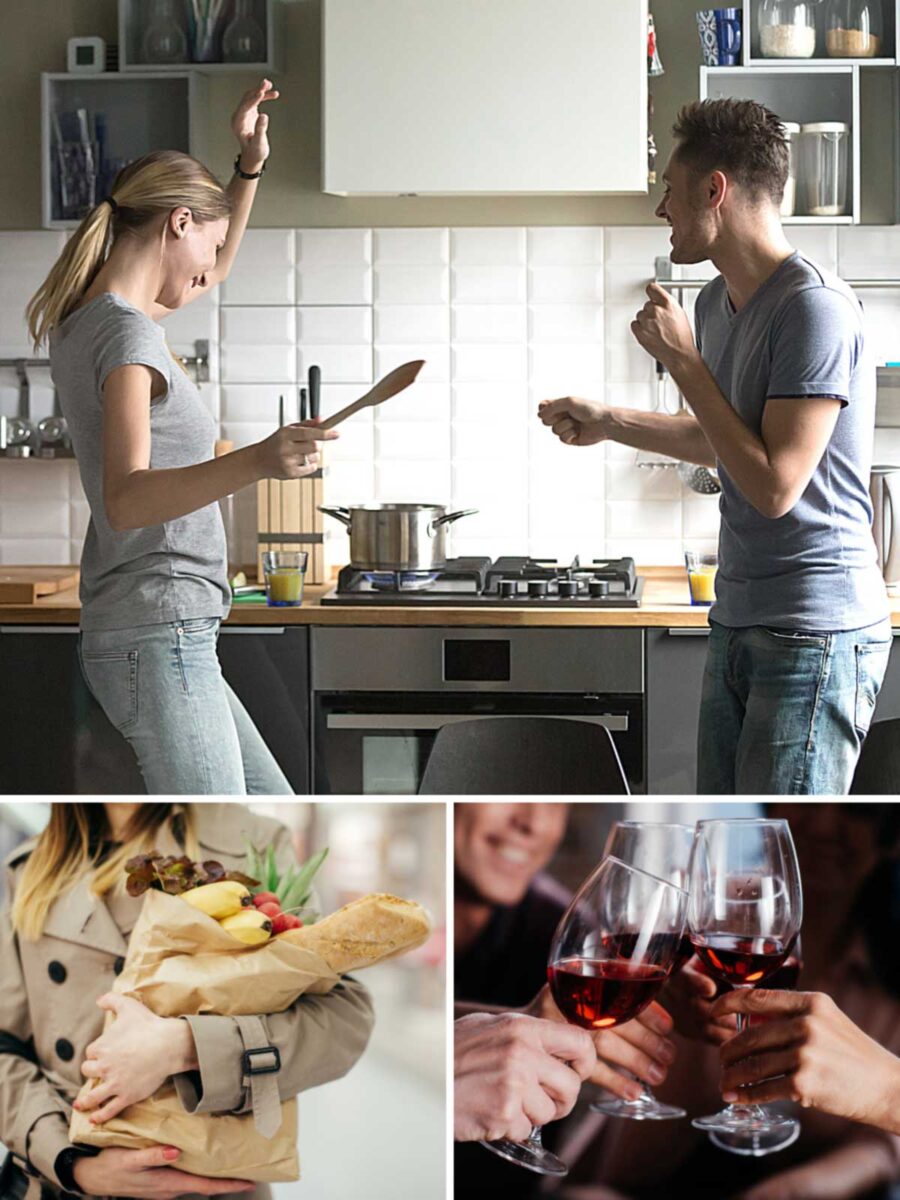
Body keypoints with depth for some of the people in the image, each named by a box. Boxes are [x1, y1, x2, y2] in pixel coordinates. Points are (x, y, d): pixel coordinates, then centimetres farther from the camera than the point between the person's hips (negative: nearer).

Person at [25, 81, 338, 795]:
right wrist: (254, 463, -39)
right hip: (158, 636, -11)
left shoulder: (87, 320, 15)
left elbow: (213, 271, 34)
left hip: (166, 636, 11)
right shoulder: (125, 331, -14)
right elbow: (126, 499, -27)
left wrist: (250, 166, 24)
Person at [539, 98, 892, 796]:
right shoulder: (718, 304, 11)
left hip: (814, 633, -9)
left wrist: (683, 360, -16)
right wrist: (607, 423, 26)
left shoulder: (816, 307, -18)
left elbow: (773, 483, -23)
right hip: (739, 623, 9)